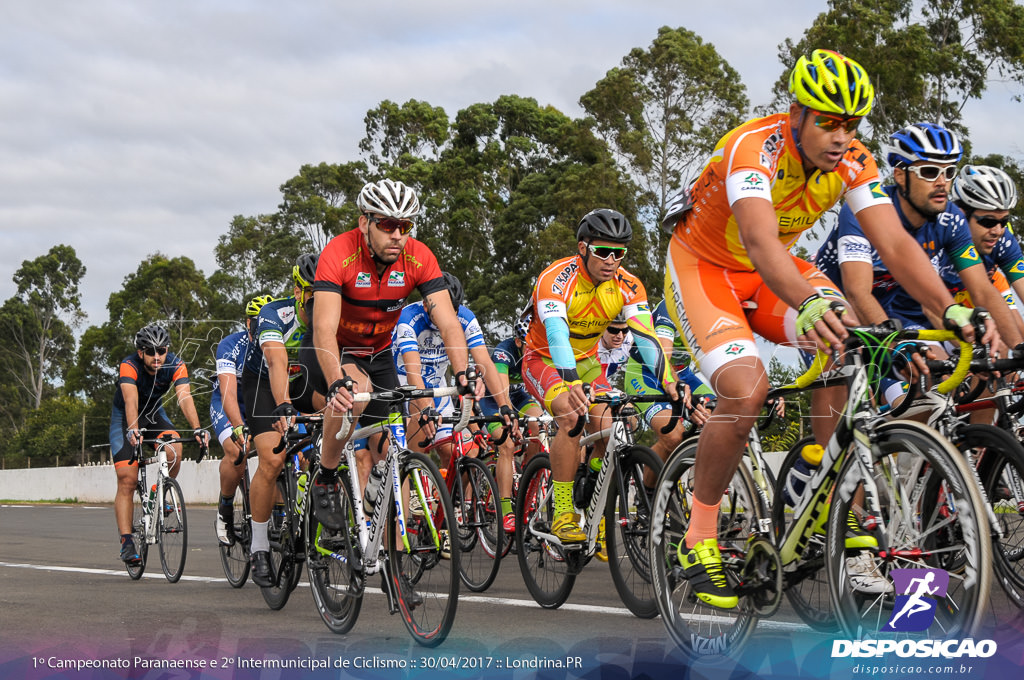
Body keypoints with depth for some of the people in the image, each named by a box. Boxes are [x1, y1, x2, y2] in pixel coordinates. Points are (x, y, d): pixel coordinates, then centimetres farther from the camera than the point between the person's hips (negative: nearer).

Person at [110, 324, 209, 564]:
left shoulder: (175, 365, -23)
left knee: (174, 450, -28)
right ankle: (127, 542, -11)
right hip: (125, 418, -2)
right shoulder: (129, 365, -30)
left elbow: (185, 397, -35)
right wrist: (133, 430, -61)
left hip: (154, 413, 2)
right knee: (127, 481, -12)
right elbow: (131, 401, -44)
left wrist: (197, 429, -51)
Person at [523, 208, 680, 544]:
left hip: (586, 362, 4)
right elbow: (556, 332, -43)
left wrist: (668, 380, -42)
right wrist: (572, 383, -59)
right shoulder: (556, 278, -28)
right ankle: (563, 516, -22)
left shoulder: (628, 286, -15)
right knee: (571, 416, -31)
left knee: (608, 428, -17)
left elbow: (645, 336, -25)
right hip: (544, 361, -4)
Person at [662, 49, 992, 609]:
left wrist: (951, 310, -39)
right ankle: (699, 540, -9)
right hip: (702, 265, -5)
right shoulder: (755, 147, -32)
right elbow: (759, 242, -48)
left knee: (851, 342, -22)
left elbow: (894, 244, -22)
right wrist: (808, 303, -67)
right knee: (746, 391, -27)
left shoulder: (853, 162, -14)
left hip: (771, 272, 6)